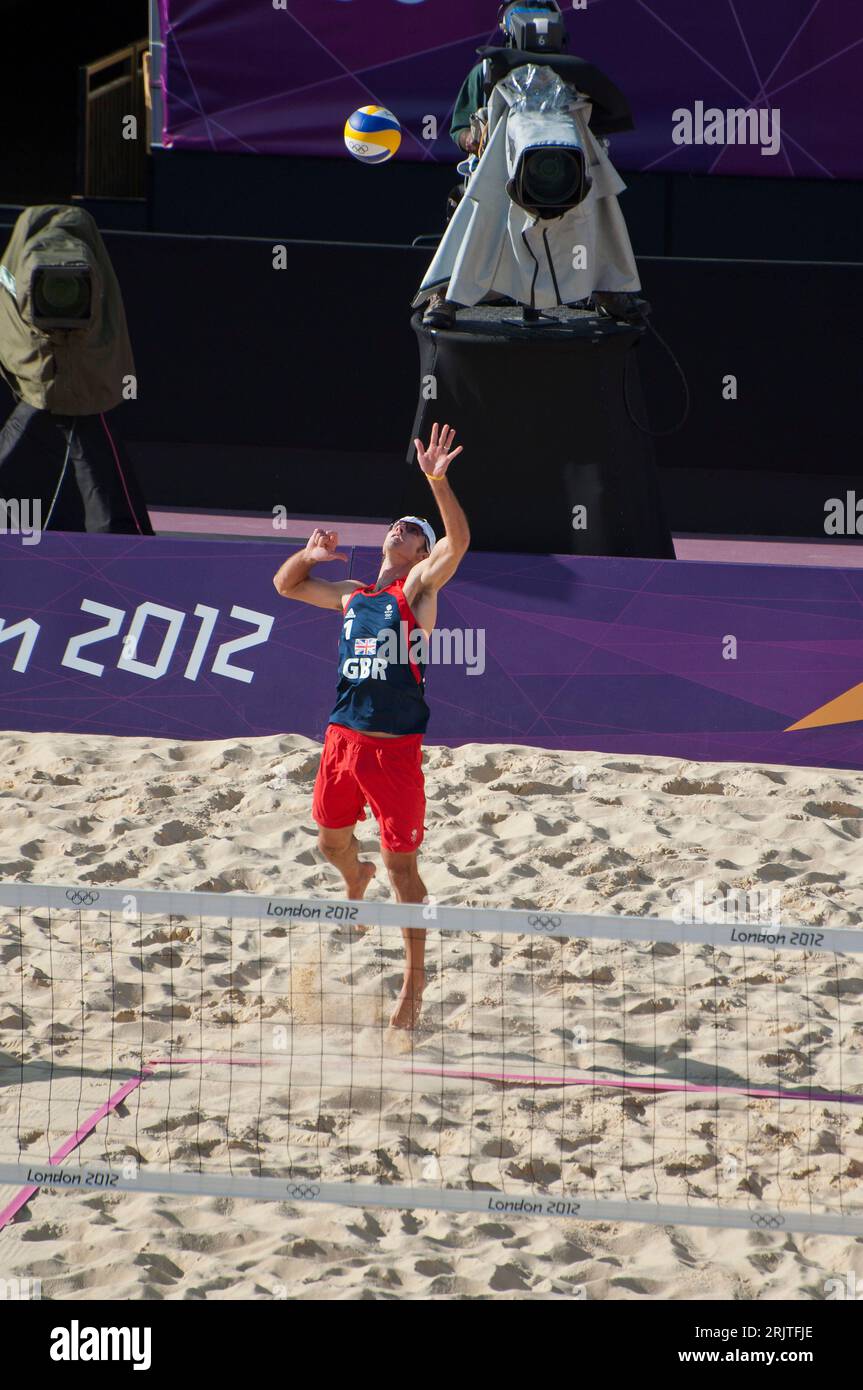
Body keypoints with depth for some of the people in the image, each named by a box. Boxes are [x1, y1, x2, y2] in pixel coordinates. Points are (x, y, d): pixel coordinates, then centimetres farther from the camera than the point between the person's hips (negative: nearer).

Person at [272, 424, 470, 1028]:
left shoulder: (419, 588, -2)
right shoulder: (351, 595, 15)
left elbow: (459, 542, -19)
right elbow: (286, 586, 28)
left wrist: (438, 481, -32)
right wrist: (308, 555, 7)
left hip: (395, 746, -6)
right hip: (343, 737, 6)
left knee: (401, 864, -4)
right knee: (332, 839, 22)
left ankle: (416, 975, 3)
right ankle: (356, 882, 57)